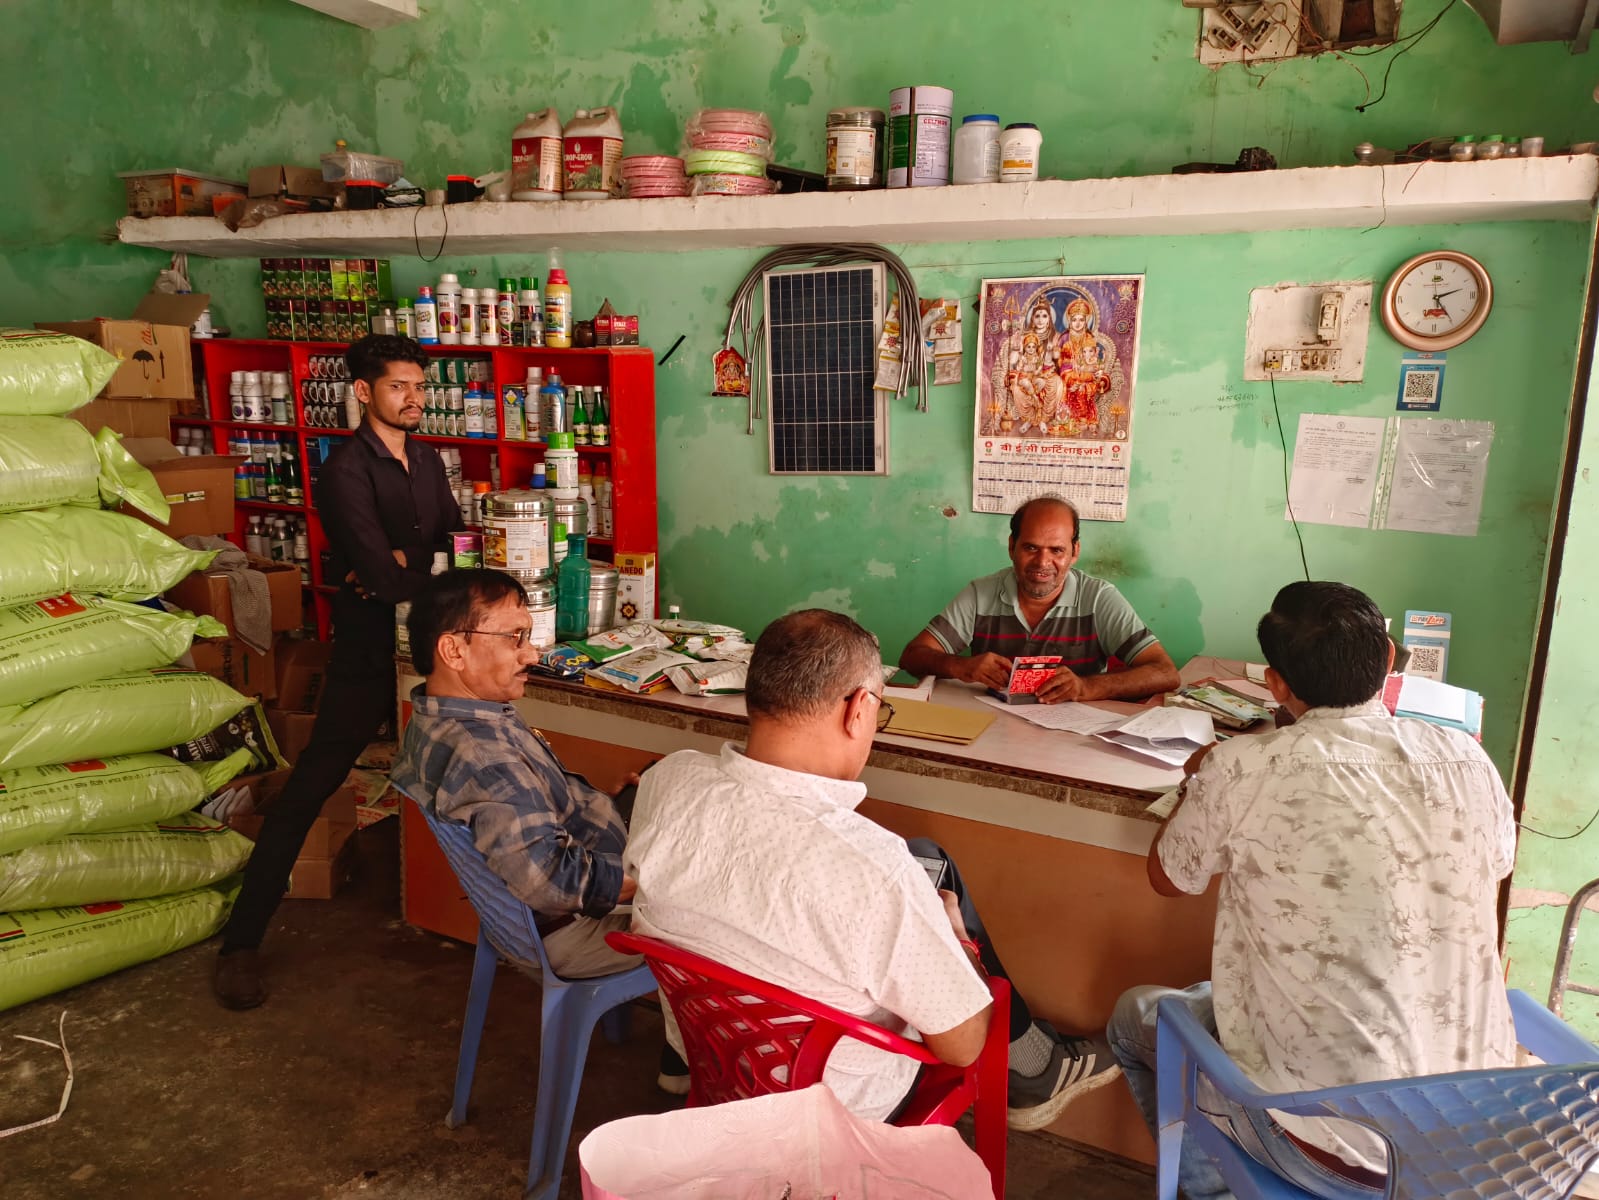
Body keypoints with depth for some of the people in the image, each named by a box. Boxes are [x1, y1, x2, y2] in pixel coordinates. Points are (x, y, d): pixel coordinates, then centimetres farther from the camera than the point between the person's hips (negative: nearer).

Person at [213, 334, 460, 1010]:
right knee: (308, 789, -6)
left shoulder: (427, 461, 10)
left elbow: (457, 545, 7)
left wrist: (403, 565, -11)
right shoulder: (347, 473, -15)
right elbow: (383, 577, -24)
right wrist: (426, 565, -6)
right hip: (368, 656, -7)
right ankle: (241, 945, 0)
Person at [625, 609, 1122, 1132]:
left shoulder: (666, 783, -21)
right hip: (838, 1107, -5)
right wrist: (954, 934, -3)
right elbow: (963, 1046, -22)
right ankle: (1033, 1074, 34)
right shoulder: (872, 865, -38)